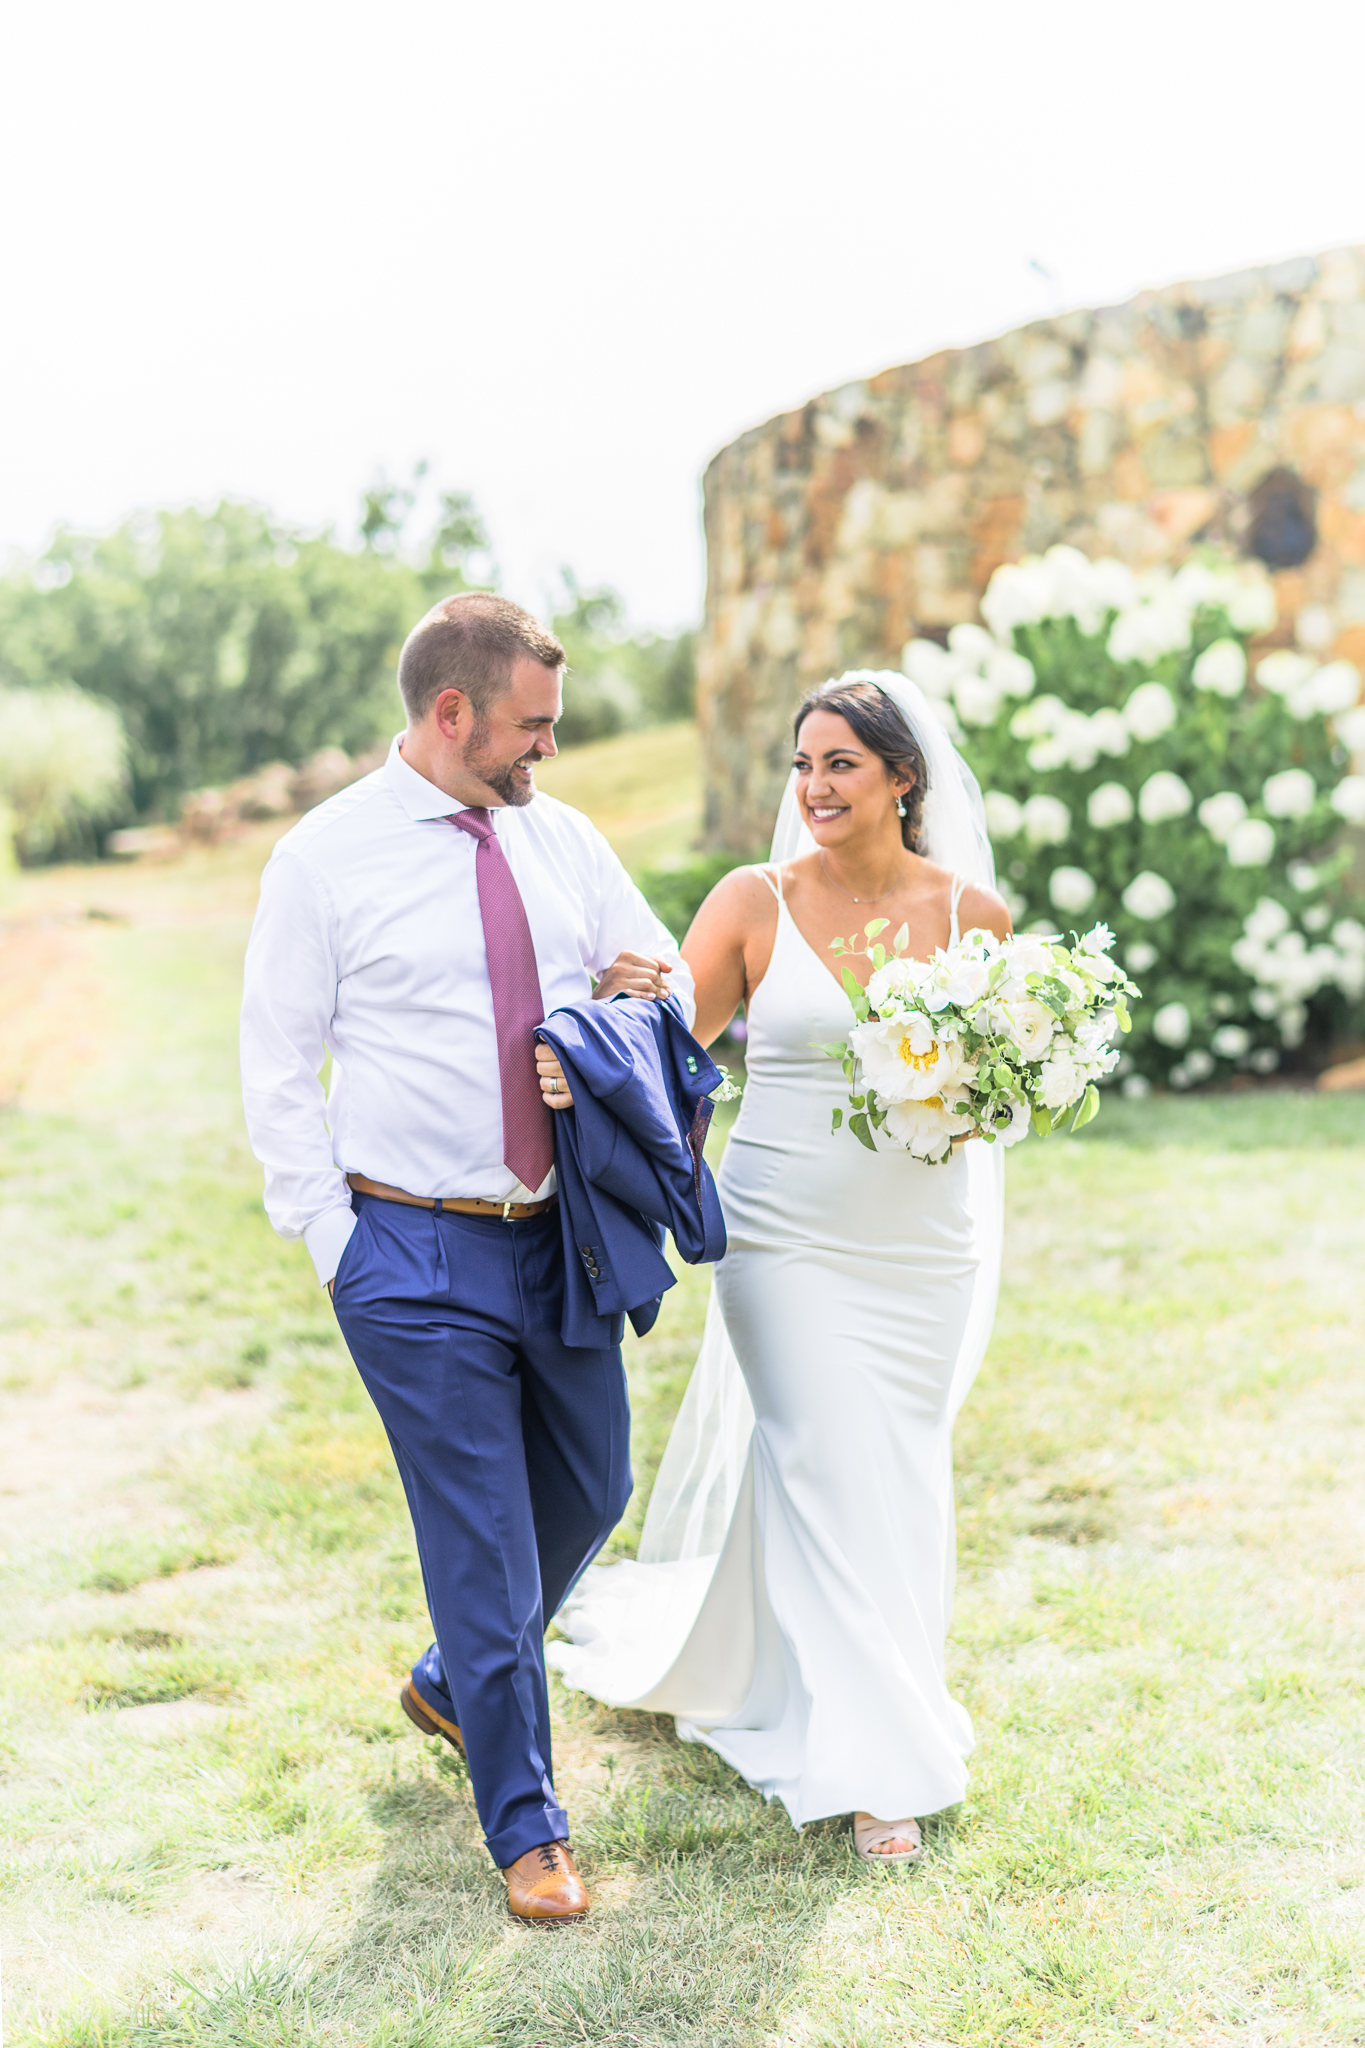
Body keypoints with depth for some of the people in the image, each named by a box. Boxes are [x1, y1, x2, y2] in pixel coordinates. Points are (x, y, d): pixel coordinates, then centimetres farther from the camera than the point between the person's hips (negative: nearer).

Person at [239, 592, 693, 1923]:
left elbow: (672, 985, 17)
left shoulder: (563, 841, 7)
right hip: (414, 1251, -5)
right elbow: (279, 1071, -4)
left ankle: (454, 1685, 43)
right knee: (481, 1536, -1)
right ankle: (524, 1827, 15)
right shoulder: (325, 857, -7)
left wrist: (647, 999, -7)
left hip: (560, 1230, 6)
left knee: (589, 1492, 16)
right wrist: (336, 1242, -9)